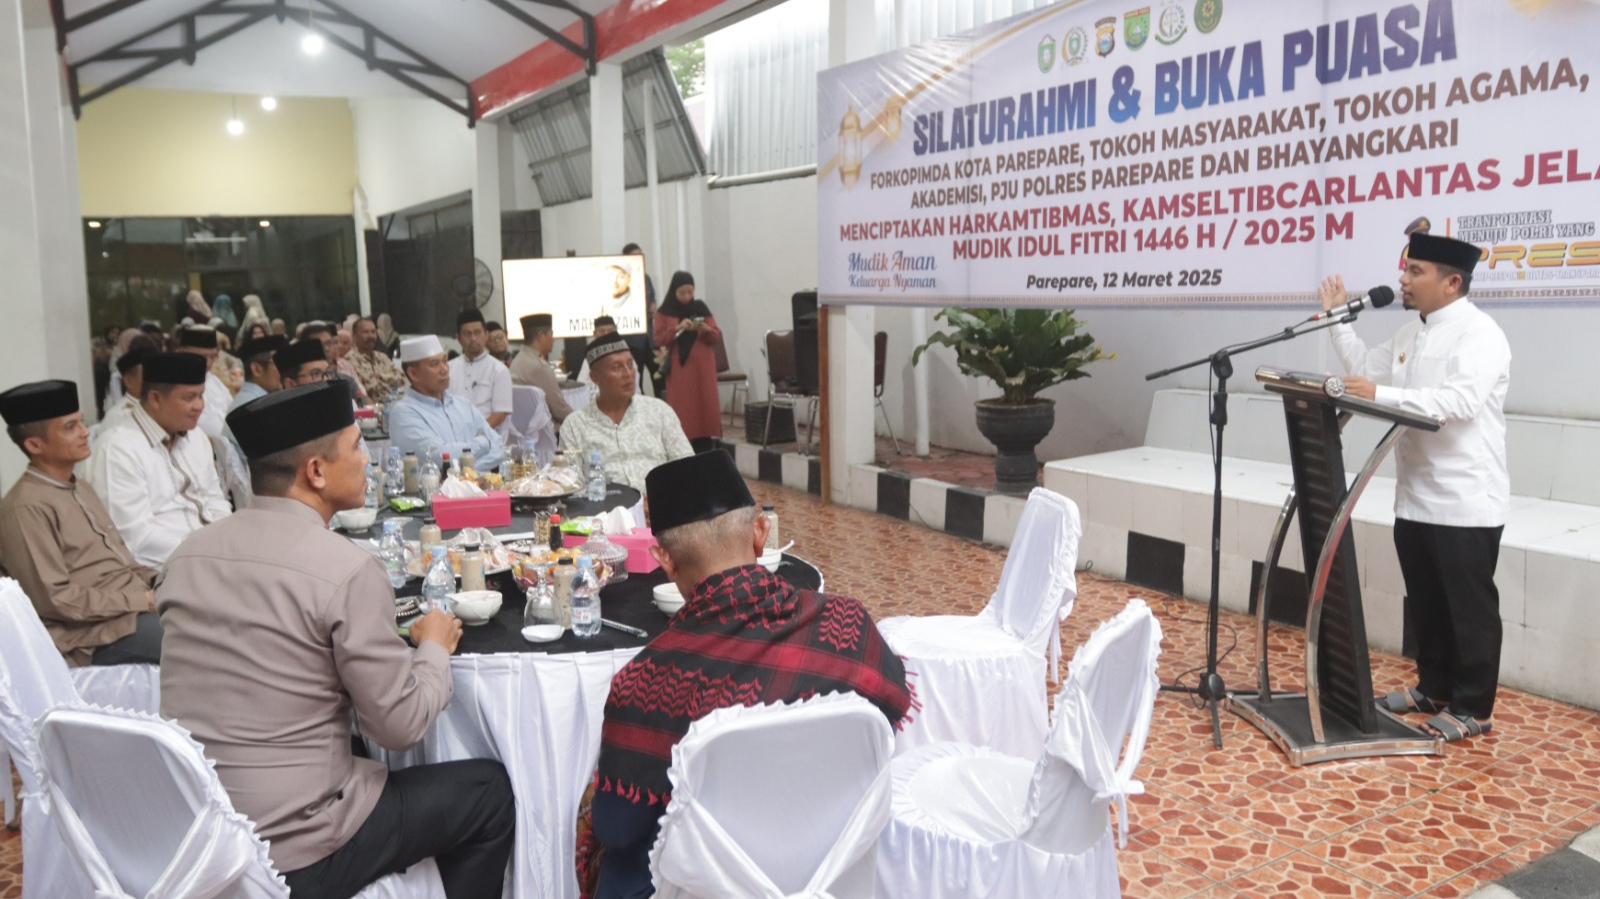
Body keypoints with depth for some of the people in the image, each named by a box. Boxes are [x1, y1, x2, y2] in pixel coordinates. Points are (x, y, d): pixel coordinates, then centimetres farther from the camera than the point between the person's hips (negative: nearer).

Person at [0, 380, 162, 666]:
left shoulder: (80, 489, 17)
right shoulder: (27, 508, -10)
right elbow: (54, 598, -15)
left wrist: (158, 584, 1)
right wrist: (141, 600, -16)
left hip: (138, 600, 9)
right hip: (97, 633, -9)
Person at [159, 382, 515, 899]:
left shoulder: (188, 555, 1)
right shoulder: (348, 569, -20)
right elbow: (400, 726, -15)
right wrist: (436, 648, 3)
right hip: (292, 854, -7)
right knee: (489, 790, 12)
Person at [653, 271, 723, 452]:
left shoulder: (701, 308, 6)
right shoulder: (664, 312, 3)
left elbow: (717, 337, 4)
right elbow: (659, 339, -6)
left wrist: (706, 329, -16)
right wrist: (678, 328, -19)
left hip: (702, 367, 1)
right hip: (679, 368, -1)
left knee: (704, 406, -1)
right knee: (682, 409, -5)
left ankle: (704, 451, 1)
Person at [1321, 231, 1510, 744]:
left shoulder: (1478, 334, -15)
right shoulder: (1410, 334, 13)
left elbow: (1460, 401, -29)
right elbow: (1368, 370, 25)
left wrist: (1381, 395, -33)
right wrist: (1337, 319, 20)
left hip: (1465, 502, -8)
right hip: (1415, 497, 8)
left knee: (1470, 607, 2)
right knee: (1426, 602, 17)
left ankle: (1472, 709, 12)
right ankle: (1434, 687, 31)